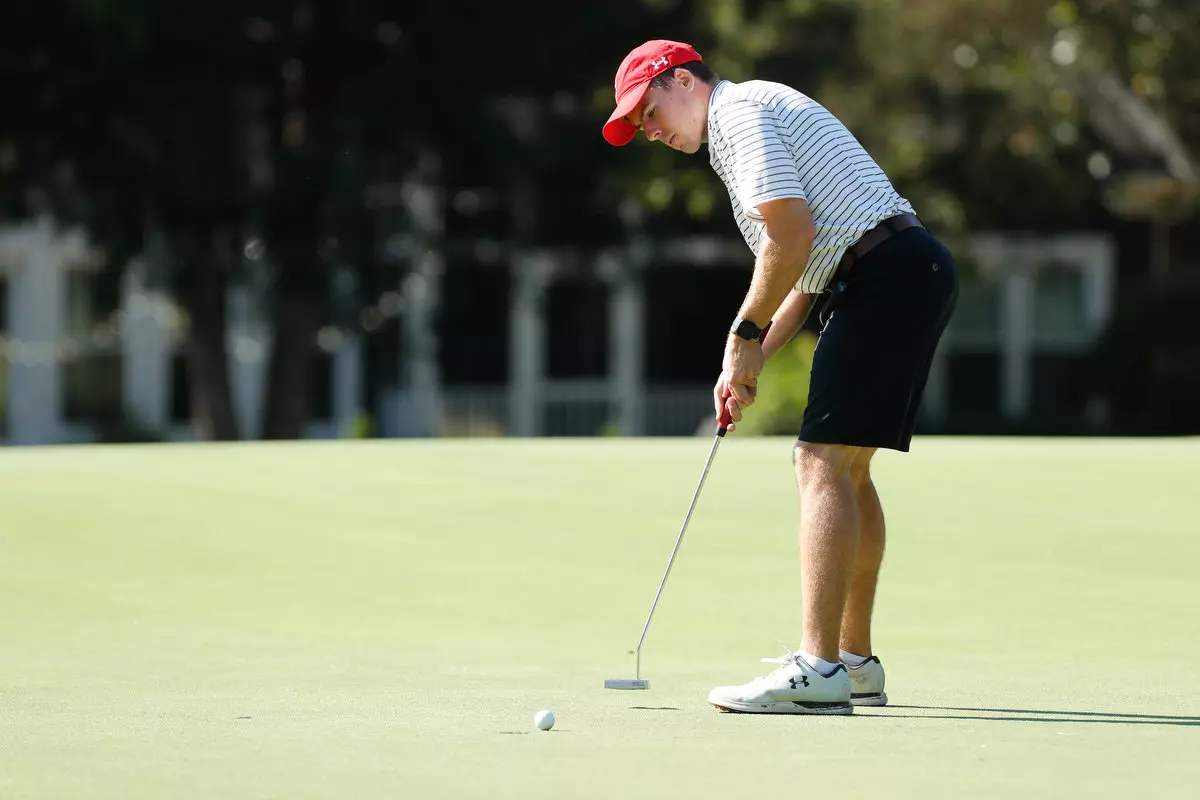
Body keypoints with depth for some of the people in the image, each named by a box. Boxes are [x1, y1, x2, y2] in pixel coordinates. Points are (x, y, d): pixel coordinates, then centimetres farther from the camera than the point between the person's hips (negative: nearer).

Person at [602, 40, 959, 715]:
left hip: (888, 273, -11)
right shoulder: (761, 121, 28)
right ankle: (855, 662, 20)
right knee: (846, 467, 16)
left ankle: (817, 672, -21)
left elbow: (793, 234, -18)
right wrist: (752, 362, 16)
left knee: (823, 462, -14)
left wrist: (746, 334, -8)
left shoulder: (741, 110, -5)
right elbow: (808, 270, 27)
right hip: (915, 276, 11)